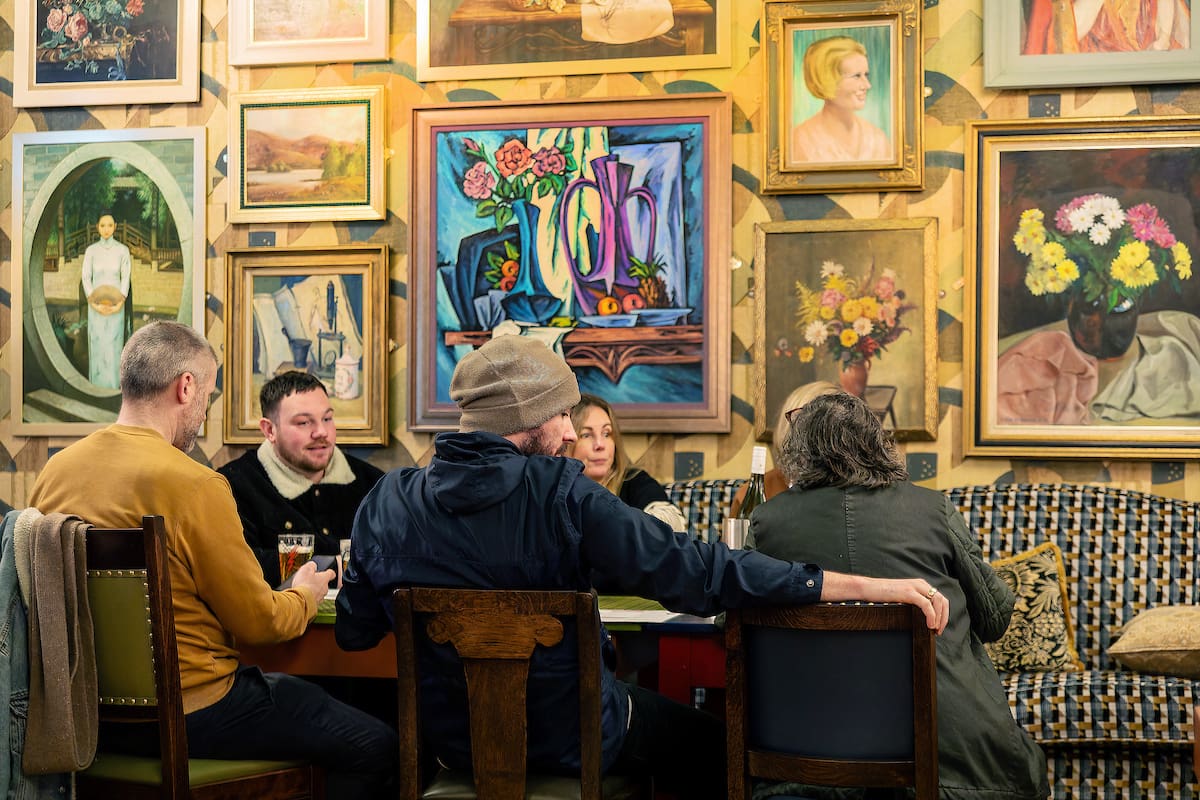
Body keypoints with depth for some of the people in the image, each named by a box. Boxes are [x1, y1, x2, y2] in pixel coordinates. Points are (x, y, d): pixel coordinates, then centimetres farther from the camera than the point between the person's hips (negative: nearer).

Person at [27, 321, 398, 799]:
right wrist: (306, 593, 10)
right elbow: (260, 623, -12)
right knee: (377, 747, 2)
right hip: (191, 712, -9)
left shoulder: (55, 470, 2)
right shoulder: (194, 485, -20)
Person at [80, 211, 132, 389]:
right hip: (96, 303, 0)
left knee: (114, 343, 0)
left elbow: (126, 278, -5)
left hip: (115, 303, 0)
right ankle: (97, 385, 11)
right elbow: (85, 278, -5)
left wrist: (120, 304, -17)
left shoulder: (123, 250, -2)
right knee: (96, 343, 2)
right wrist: (94, 304, -17)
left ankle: (113, 383, 11)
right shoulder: (90, 250, -2)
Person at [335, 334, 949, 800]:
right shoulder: (560, 494, -24)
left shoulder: (387, 501, -11)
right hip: (570, 742, -5)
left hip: (450, 742, 5)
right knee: (712, 746, 21)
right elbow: (698, 572, -29)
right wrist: (867, 587, -28)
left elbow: (353, 631, -1)